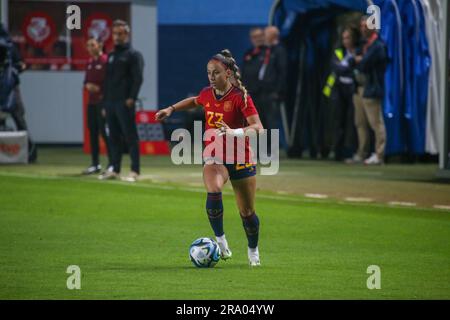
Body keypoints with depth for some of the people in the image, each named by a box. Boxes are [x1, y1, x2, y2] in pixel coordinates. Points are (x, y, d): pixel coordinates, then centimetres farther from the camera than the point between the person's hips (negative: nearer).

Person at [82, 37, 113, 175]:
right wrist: (87, 85, 0)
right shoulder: (89, 63, 16)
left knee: (104, 131, -10)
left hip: (103, 101, -8)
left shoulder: (106, 61, -8)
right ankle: (95, 164, 14)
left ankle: (112, 164, -6)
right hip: (92, 102, 8)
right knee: (92, 132, 8)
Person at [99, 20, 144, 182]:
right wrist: (105, 102, 15)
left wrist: (131, 98, -19)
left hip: (124, 103, -7)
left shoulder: (133, 55, -2)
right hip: (110, 103, 7)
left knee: (130, 137, -8)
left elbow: (138, 78, -10)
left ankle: (135, 171, -8)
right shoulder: (111, 56, 20)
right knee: (114, 138, 9)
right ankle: (115, 170, 13)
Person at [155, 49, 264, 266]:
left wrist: (235, 132, -40)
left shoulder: (241, 97, -16)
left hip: (240, 159, -3)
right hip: (213, 156, 3)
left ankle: (253, 251, 32)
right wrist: (171, 109, 17)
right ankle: (220, 239, -15)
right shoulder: (207, 94, 1)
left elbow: (258, 127, -25)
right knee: (213, 191, -30)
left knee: (247, 212, 6)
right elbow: (195, 101, 27)